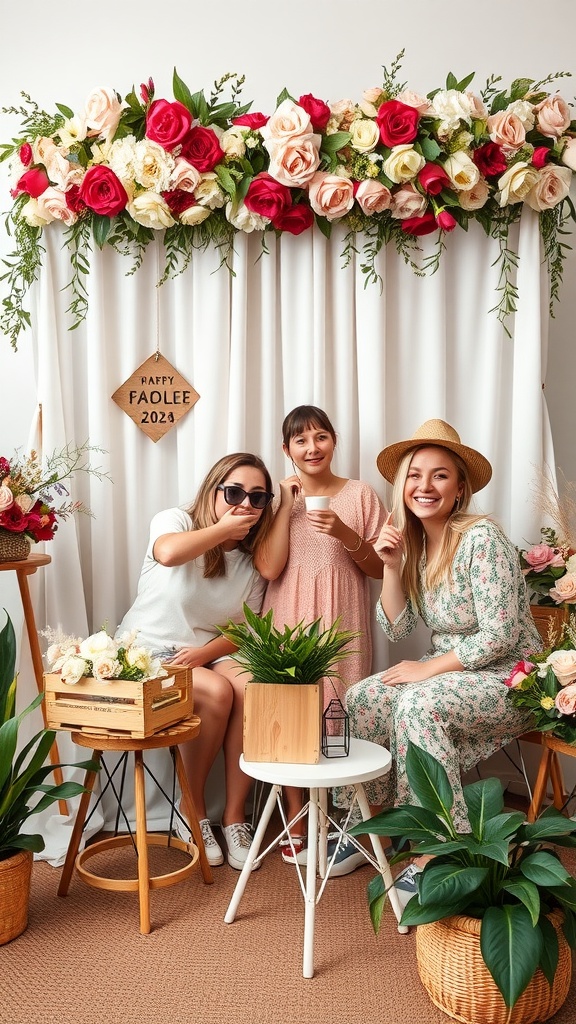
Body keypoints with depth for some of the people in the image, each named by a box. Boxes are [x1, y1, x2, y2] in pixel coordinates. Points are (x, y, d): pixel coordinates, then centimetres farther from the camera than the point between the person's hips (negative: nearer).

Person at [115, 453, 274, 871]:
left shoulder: (253, 558, 4)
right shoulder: (175, 521, -8)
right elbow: (169, 553, -35)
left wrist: (205, 652, -18)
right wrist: (224, 527, -22)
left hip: (209, 653, 4)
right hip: (148, 650, -4)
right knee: (217, 692, -29)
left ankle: (234, 817, -11)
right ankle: (192, 812, -7)